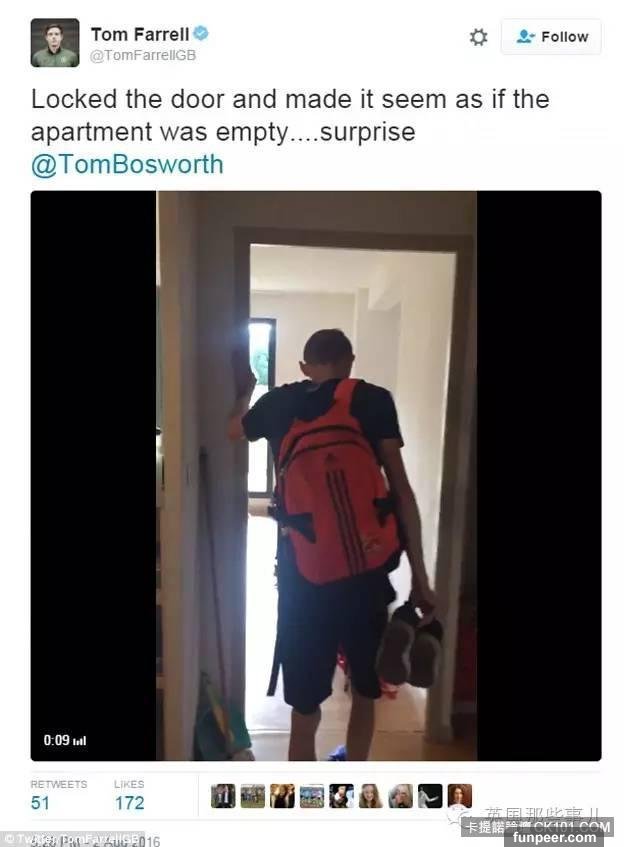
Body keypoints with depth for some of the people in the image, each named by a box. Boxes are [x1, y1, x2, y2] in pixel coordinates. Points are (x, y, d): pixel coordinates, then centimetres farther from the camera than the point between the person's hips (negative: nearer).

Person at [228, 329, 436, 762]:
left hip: (303, 579, 0)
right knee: (365, 693, 24)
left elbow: (234, 430, 27)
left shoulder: (277, 404, 5)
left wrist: (246, 389, 43)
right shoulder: (372, 400, -2)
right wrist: (420, 576, -4)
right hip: (366, 574, 0)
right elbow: (400, 489, -8)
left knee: (305, 711, 13)